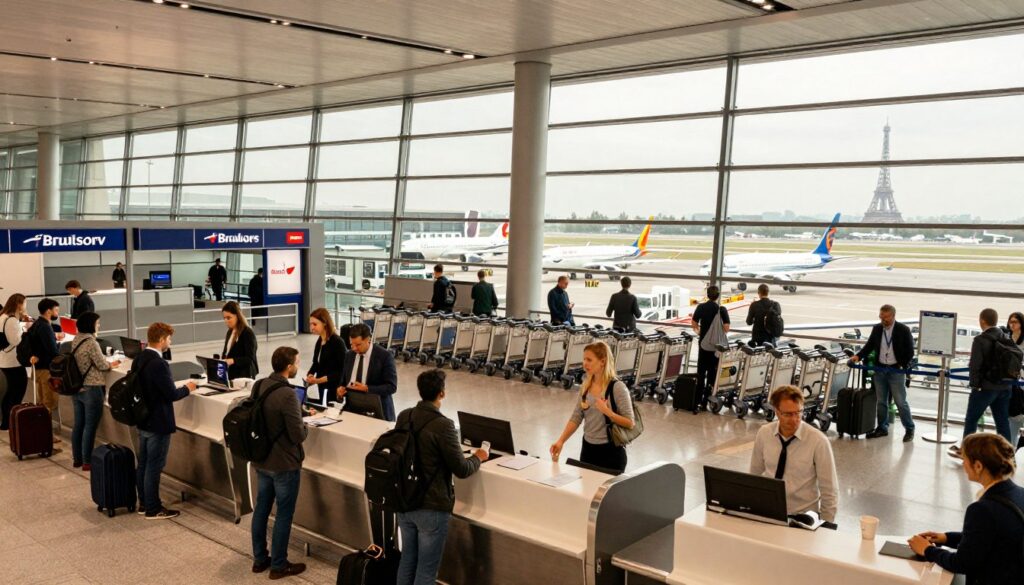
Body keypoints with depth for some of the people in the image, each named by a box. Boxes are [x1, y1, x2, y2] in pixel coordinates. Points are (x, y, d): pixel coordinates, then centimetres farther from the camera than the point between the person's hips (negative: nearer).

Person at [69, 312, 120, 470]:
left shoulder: (76, 340, 6)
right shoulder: (91, 342, -19)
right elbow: (102, 365, -13)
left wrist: (107, 363, 12)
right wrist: (111, 364, 7)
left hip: (76, 389, 8)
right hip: (91, 390, -8)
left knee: (78, 425, 14)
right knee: (90, 427, 0)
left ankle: (77, 459, 23)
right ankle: (87, 462, 5)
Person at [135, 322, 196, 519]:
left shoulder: (138, 360, 4)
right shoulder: (158, 364, -25)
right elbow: (172, 395, -22)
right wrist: (187, 388, -4)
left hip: (142, 421, 9)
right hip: (158, 424, -9)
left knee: (143, 464, 17)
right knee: (154, 466, 1)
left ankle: (144, 503, 29)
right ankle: (153, 509, 10)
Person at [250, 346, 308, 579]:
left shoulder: (259, 386, 0)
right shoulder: (287, 394, -26)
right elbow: (298, 435, -24)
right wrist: (303, 425, -2)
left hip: (261, 460, 8)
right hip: (284, 464, -8)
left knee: (261, 509, 17)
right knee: (284, 515, 6)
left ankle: (259, 559, 29)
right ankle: (278, 565, 16)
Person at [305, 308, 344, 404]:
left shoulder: (337, 342, -17)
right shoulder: (319, 341, 5)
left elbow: (341, 371, -17)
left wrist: (318, 380, -22)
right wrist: (310, 375, -6)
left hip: (334, 390, -7)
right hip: (322, 387, 7)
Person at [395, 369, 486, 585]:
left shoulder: (404, 417, -2)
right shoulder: (442, 425, -22)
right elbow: (461, 470, -15)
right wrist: (477, 458, 4)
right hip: (432, 508, -6)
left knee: (407, 560, 20)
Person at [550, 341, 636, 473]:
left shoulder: (617, 387, -14)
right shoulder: (585, 386, 3)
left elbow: (630, 423, -14)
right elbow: (576, 418, 4)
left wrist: (607, 411, -26)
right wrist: (561, 441, -7)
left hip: (610, 452, -5)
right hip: (587, 448, 6)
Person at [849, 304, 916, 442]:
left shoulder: (903, 330, -8)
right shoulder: (876, 329, 4)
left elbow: (910, 351, -5)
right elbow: (869, 346, 9)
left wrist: (905, 366, -16)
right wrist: (858, 356, -7)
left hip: (896, 370, -4)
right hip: (879, 369, 5)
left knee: (900, 401, -1)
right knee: (881, 401, 11)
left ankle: (909, 429, 12)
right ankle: (882, 428, 21)